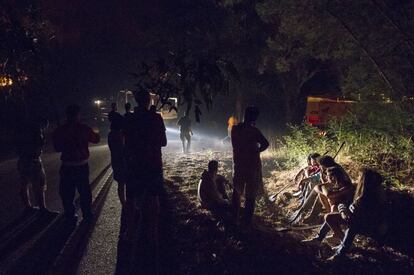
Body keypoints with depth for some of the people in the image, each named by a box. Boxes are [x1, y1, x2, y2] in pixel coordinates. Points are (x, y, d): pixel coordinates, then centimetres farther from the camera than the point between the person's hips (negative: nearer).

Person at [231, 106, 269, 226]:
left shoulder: (234, 129, -1)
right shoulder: (253, 130, -17)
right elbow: (265, 143, -30)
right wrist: (256, 151, -11)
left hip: (238, 165, 5)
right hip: (252, 166, -5)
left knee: (236, 192, 21)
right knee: (250, 195, 7)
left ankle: (235, 219, 27)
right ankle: (247, 222, 13)